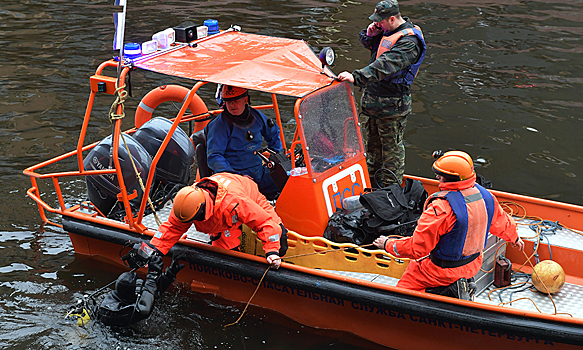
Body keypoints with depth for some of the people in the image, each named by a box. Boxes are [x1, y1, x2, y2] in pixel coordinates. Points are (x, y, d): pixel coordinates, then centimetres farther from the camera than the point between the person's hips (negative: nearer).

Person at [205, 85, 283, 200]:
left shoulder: (256, 116, 7)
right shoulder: (219, 125, -10)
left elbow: (273, 134, 28)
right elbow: (214, 157, -15)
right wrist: (235, 175, -25)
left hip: (260, 172, 6)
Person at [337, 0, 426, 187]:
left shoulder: (409, 42, -23)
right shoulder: (387, 30, 6)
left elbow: (384, 66, -35)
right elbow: (368, 44, 22)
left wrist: (356, 77, -43)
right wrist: (370, 34, -3)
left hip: (391, 105, -9)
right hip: (375, 98, 9)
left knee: (391, 146, 3)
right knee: (373, 141, 22)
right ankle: (370, 176, 38)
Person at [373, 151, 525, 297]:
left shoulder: (441, 208, -31)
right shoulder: (485, 196, -10)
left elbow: (416, 248, -25)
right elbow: (501, 224, 10)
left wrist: (387, 244, -8)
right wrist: (514, 238, 32)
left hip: (445, 270, -8)